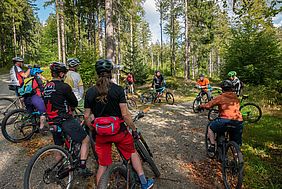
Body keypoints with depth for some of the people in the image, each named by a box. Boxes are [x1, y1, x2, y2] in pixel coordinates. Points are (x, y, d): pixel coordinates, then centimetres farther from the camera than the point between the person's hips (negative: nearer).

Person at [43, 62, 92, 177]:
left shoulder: (46, 87, 10)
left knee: (59, 147, 22)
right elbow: (75, 103, -5)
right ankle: (82, 168, 3)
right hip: (66, 120, -8)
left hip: (53, 122, 8)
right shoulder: (64, 87, -14)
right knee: (85, 140, 4)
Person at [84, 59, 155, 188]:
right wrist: (134, 129, -2)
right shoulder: (118, 89, -13)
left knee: (102, 164, 18)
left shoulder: (90, 92, -4)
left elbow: (87, 116, 0)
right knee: (132, 152, 23)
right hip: (119, 131, -1)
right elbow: (125, 114, -15)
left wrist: (93, 130, 16)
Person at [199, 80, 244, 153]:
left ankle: (212, 146, 18)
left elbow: (208, 105, 5)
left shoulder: (220, 97, 5)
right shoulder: (236, 98, 20)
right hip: (239, 122, 5)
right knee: (236, 145, 20)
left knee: (210, 127, 22)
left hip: (226, 120, -5)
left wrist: (200, 106, 24)